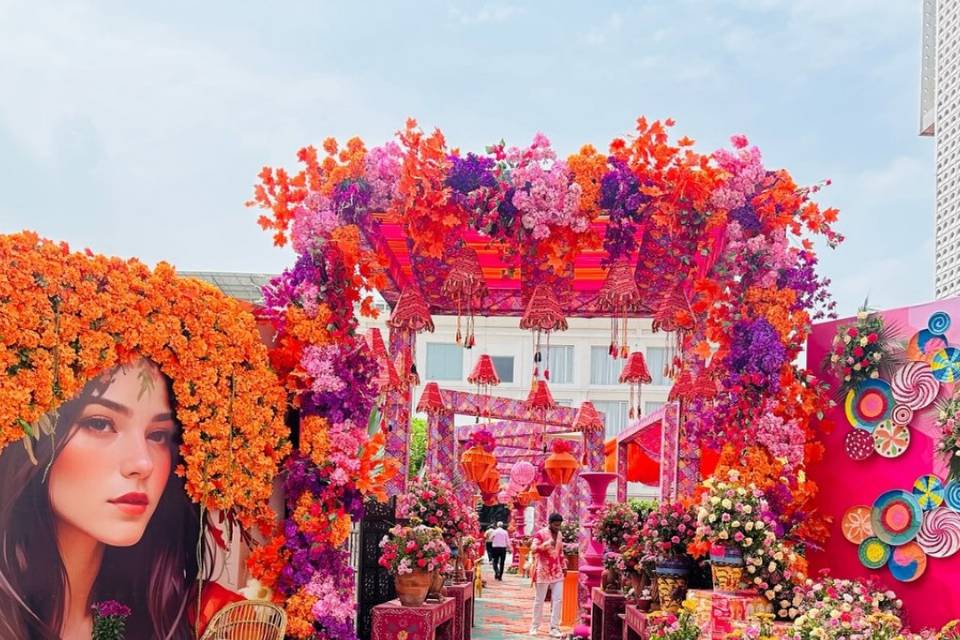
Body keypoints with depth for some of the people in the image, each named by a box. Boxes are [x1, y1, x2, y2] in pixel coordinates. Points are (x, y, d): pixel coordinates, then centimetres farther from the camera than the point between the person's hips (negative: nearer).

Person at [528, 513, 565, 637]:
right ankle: (535, 626, 15)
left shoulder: (559, 535, 10)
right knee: (539, 600, 3)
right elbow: (533, 549, -22)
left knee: (558, 599, 0)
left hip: (557, 572, 6)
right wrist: (546, 544, -35)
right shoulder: (540, 534, -11)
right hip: (543, 572, -6)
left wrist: (563, 567, 17)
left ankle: (554, 628, 5)